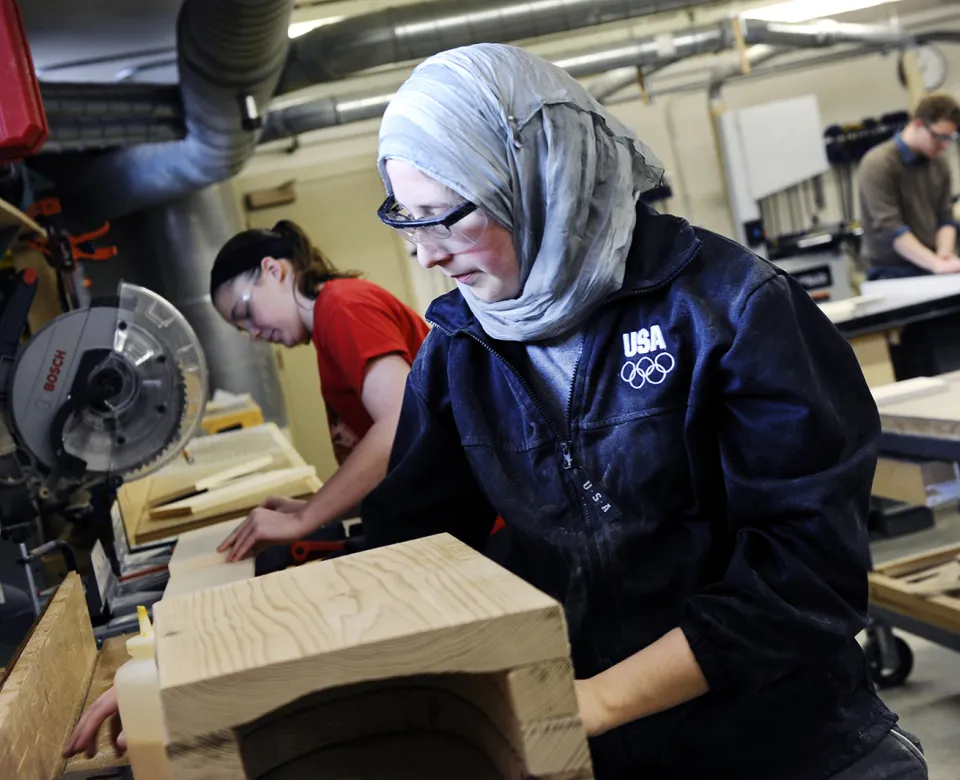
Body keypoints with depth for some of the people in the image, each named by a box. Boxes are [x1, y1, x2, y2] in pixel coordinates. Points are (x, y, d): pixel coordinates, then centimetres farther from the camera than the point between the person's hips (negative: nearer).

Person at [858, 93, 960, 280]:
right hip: (892, 272, -6)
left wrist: (944, 256, -9)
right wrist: (936, 264, -24)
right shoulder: (878, 165, -9)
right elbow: (889, 228, -17)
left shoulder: (939, 165, 13)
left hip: (932, 267, 6)